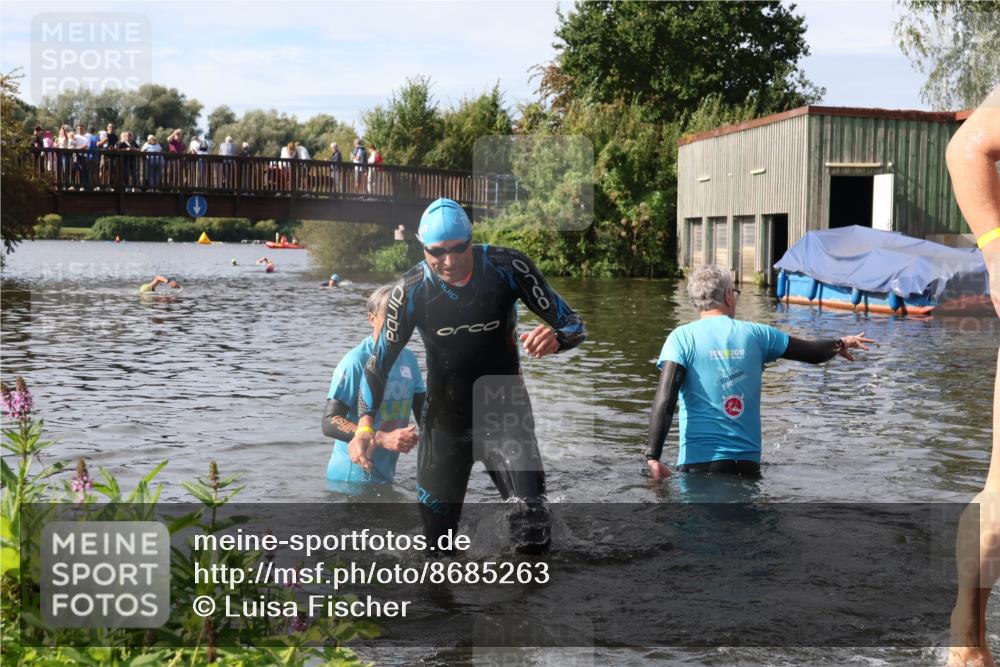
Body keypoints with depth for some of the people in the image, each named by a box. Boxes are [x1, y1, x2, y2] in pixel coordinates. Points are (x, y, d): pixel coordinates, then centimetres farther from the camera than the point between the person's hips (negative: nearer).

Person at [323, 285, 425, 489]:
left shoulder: (409, 360, 1)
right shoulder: (356, 362, -17)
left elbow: (423, 413, 10)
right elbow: (330, 422, -22)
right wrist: (383, 439, -31)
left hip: (386, 476, 6)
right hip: (351, 478, -6)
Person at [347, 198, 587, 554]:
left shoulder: (507, 268, -17)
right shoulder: (411, 290, -14)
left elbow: (573, 324, -13)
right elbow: (379, 361, -7)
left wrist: (555, 338, -38)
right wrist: (365, 424, -23)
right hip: (444, 420, 2)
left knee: (532, 532, -18)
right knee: (437, 536, 9)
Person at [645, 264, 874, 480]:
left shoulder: (681, 338, -3)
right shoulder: (754, 333, 5)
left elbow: (665, 401, -14)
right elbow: (813, 353, 17)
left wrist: (652, 457, -15)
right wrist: (840, 345, 39)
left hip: (699, 460, -3)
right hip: (748, 462, 3)